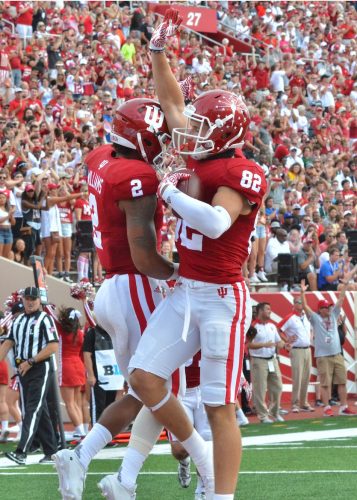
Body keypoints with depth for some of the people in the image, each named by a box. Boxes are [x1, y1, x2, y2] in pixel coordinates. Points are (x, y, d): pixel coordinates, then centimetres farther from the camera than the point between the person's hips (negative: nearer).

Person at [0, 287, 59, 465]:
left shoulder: (45, 319, -5)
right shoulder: (18, 320, 16)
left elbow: (53, 346, -13)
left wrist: (30, 361, -16)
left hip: (40, 370, -7)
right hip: (22, 370, 7)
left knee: (33, 410, -13)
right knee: (40, 411, 10)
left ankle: (21, 452, -24)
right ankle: (51, 451, 15)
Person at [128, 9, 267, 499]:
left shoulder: (242, 174, -16)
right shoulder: (205, 161, 8)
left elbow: (216, 222, -34)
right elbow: (172, 104, 19)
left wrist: (171, 192, -20)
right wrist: (159, 49, 16)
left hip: (221, 298, -8)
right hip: (185, 293, 8)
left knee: (220, 406, -6)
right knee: (144, 377, 4)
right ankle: (202, 459, 20)